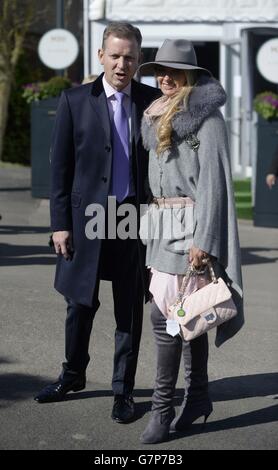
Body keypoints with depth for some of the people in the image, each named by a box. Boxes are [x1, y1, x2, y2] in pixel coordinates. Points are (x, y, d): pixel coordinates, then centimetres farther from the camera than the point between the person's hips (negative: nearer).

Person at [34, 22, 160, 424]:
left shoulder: (153, 101, 1)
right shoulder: (75, 101, -1)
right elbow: (60, 166, 0)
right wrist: (60, 223, -4)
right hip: (87, 216, 0)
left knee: (130, 310, 7)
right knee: (80, 303, 12)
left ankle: (123, 390, 20)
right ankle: (73, 376, 33)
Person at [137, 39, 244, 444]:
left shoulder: (206, 115, -8)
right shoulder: (158, 115, 17)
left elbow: (213, 180, -14)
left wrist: (204, 240, -20)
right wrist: (152, 224, 14)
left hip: (190, 223, -8)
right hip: (162, 222, 8)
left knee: (167, 315, -10)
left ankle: (162, 409, -4)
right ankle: (198, 396, 20)